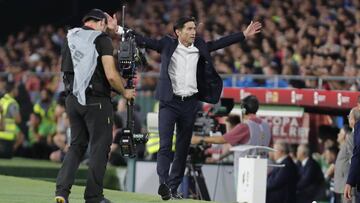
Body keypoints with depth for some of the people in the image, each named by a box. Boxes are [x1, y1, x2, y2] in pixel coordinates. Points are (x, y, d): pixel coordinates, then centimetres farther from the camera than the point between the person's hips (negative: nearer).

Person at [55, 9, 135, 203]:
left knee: (76, 145, 14)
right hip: (96, 101, -6)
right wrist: (124, 92, 0)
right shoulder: (102, 40, -10)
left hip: (73, 99, 6)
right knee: (100, 147, 4)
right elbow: (111, 76, -16)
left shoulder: (70, 39, 9)